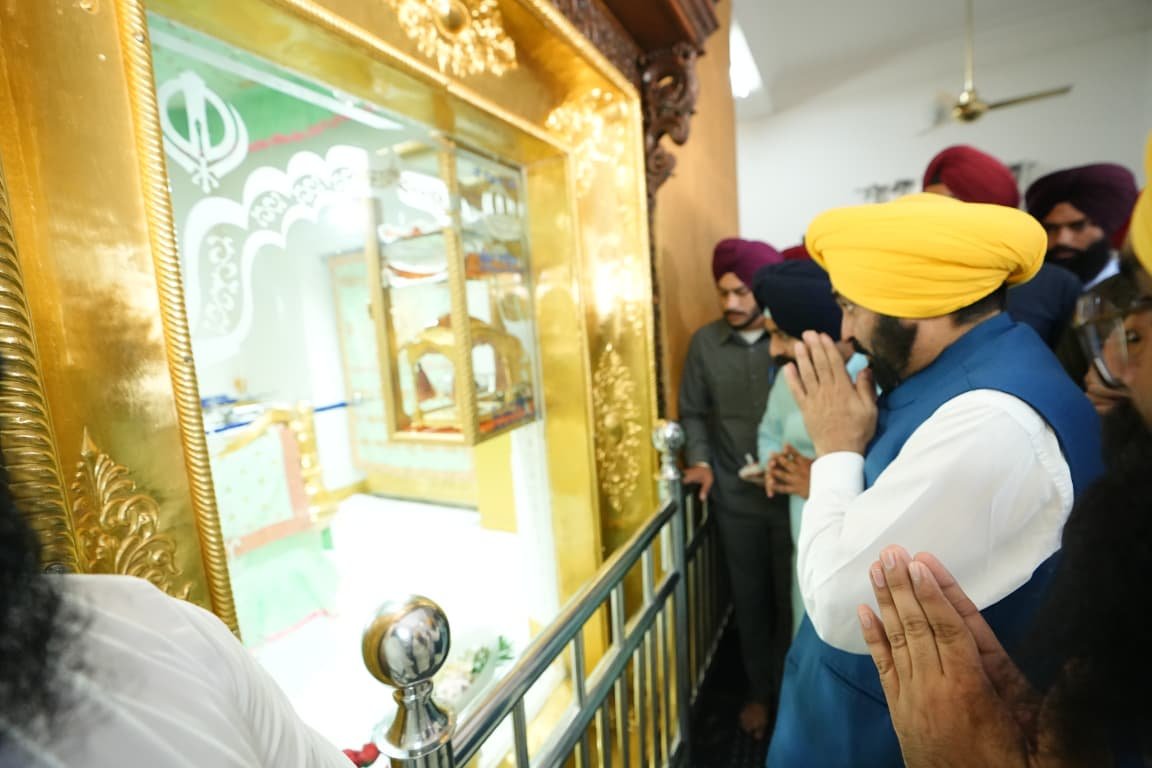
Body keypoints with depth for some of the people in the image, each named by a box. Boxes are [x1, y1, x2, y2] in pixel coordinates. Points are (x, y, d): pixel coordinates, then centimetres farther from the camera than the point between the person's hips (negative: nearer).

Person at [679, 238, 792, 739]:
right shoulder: (704, 343, -2)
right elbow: (693, 412, 4)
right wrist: (700, 461, -9)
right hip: (734, 494, 2)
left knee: (792, 597, 14)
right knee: (749, 598, 17)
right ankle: (759, 690, 41)